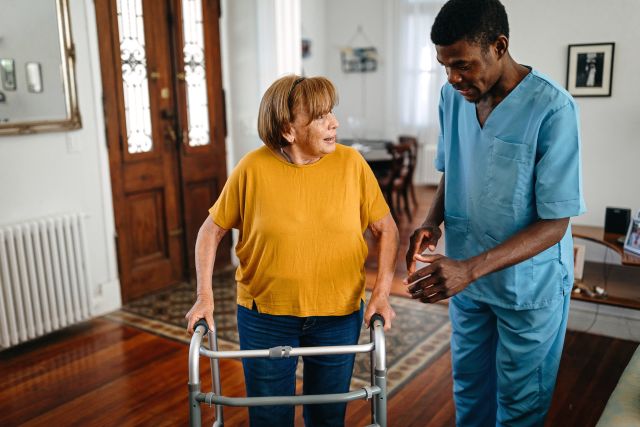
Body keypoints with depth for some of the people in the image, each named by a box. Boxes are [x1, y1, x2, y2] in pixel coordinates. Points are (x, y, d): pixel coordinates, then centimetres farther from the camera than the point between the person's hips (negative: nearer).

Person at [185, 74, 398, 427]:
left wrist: (381, 292, -10)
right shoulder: (253, 169, -12)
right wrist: (204, 296, -8)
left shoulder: (351, 163, -9)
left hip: (339, 315, 1)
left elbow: (386, 229, -1)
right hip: (265, 314, -1)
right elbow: (211, 230, -1)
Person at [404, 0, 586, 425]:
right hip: (465, 276, 5)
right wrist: (432, 222, -11)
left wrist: (469, 269, -33)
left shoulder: (552, 108, -24)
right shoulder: (453, 96, -6)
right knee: (469, 387, 22)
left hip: (529, 285, -4)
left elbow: (554, 224, -22)